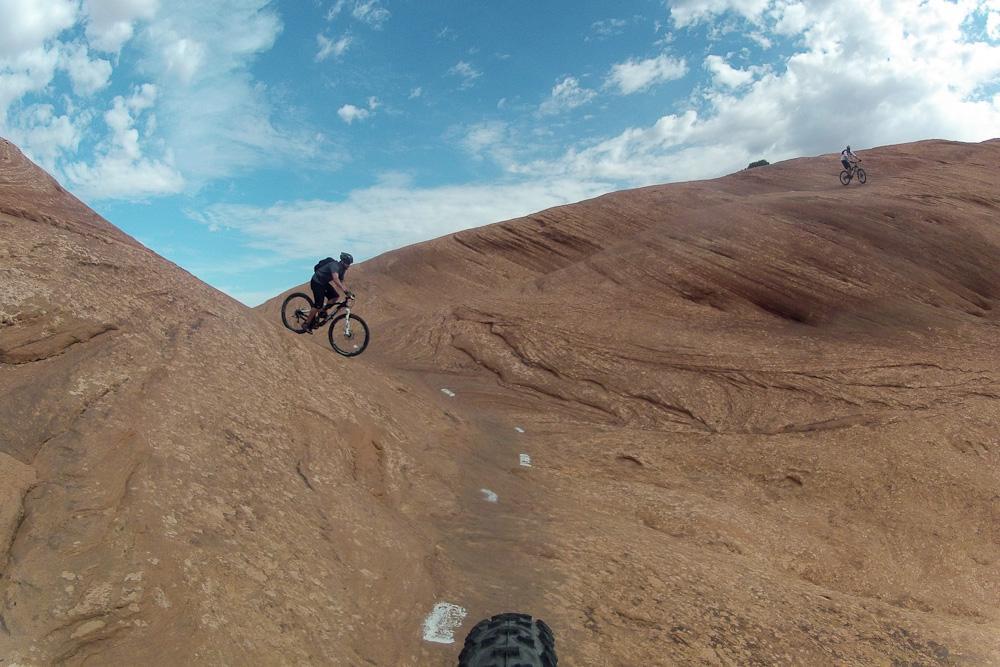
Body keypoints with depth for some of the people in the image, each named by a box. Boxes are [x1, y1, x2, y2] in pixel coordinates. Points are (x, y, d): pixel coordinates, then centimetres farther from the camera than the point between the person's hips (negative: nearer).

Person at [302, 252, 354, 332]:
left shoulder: (342, 270, 3)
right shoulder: (335, 265, -26)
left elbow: (341, 283, 10)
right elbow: (336, 279, -43)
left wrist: (348, 293, -4)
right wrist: (346, 291, -50)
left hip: (324, 283, 9)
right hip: (316, 282, -9)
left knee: (335, 297, -5)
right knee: (318, 305, -12)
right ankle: (306, 325, -3)